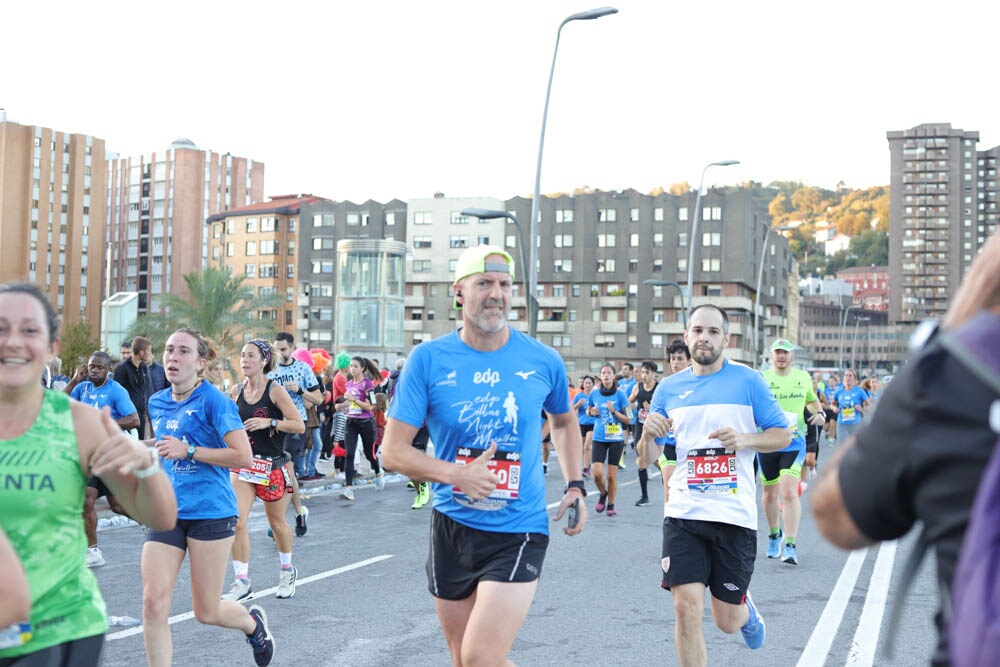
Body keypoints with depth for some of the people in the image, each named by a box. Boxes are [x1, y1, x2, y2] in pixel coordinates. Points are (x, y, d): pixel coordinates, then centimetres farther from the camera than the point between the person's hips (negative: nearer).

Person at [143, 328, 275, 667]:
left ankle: (253, 622, 37)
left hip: (210, 512, -5)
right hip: (167, 513, 5)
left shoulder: (213, 400, -9)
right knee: (153, 603, -9)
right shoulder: (157, 403, 11)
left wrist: (188, 451, -18)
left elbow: (243, 457, -16)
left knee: (206, 612, 5)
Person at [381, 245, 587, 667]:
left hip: (518, 532, -2)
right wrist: (456, 474, -22)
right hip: (451, 528, 2)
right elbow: (393, 452, -8)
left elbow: (563, 421, 18)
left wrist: (575, 485, 7)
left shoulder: (543, 361, -4)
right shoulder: (428, 359, -7)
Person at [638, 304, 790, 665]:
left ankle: (745, 609, 44)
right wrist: (649, 432, -10)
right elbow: (648, 457, 14)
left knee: (728, 621, 7)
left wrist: (745, 439, -16)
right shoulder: (668, 388, 8)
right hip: (684, 513, 2)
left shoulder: (748, 381, 0)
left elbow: (783, 435, 3)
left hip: (735, 515, -1)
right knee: (686, 608, -10)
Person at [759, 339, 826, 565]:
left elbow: (812, 400, 26)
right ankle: (774, 536, 37)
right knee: (770, 492, 13)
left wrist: (820, 413, 7)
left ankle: (790, 545, -14)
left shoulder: (803, 377, 8)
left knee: (789, 491, -16)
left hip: (794, 441, 0)